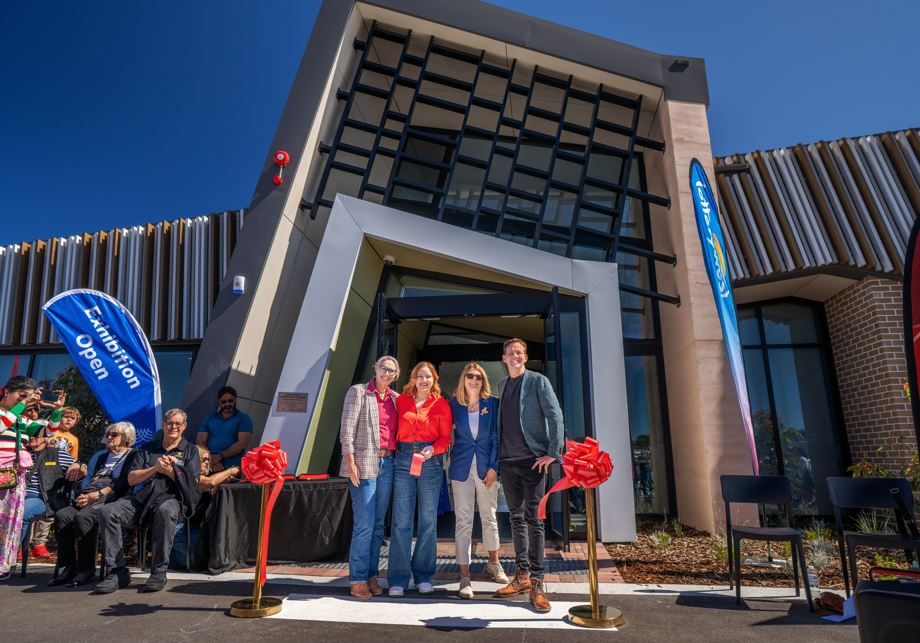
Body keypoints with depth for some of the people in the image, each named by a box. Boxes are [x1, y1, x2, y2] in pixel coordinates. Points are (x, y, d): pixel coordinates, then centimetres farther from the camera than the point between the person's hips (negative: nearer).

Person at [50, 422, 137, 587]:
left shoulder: (132, 456, 5)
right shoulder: (101, 455, 30)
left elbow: (121, 485, -7)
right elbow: (87, 477, 19)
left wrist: (96, 495, -14)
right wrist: (84, 495, -1)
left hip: (110, 500, -7)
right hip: (88, 501, 7)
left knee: (83, 517, -32)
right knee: (62, 515, -20)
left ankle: (87, 569, -24)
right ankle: (68, 567, -15)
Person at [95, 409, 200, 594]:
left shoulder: (190, 451, 16)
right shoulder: (147, 449, 24)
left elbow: (191, 482, 3)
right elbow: (131, 479, 13)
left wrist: (168, 470, -7)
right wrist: (154, 468, -3)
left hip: (170, 497, -4)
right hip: (141, 497, 4)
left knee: (166, 511, -39)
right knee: (107, 511, -22)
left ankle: (159, 572, -28)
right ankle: (117, 571, -17)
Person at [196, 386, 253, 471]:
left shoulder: (244, 418, 5)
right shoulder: (209, 419, 16)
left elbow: (242, 443, -6)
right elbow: (200, 442, 6)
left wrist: (220, 456, -14)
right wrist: (212, 461, -9)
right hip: (209, 468, 3)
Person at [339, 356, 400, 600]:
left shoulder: (395, 398, 13)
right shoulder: (358, 392, -1)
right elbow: (347, 427, -6)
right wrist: (350, 460, -12)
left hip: (387, 462, 5)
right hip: (364, 462, -5)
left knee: (378, 523, 9)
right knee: (365, 523, -5)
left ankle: (372, 575, 19)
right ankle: (358, 579, 7)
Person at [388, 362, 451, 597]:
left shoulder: (441, 404, 3)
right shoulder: (401, 401, 8)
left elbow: (445, 438, 1)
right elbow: (395, 431, 10)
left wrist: (432, 450, -16)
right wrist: (393, 451, -4)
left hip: (430, 462, 0)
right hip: (403, 460, 0)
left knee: (428, 522, 6)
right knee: (401, 521, -1)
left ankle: (423, 576, 20)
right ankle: (398, 578, 9)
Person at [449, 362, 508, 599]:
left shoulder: (493, 403, -1)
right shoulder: (454, 404, 1)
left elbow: (497, 437, -1)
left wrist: (493, 467, -5)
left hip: (487, 467, 1)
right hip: (461, 467, 0)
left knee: (489, 517, 14)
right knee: (463, 521, 0)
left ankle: (494, 563, 36)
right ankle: (465, 577, 7)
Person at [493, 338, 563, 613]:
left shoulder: (538, 381, -2)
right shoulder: (501, 386, 14)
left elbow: (555, 415, -8)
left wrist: (553, 453, -14)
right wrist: (496, 456, 9)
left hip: (532, 459, -5)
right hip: (508, 461, 5)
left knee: (533, 519, -4)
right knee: (517, 518, 11)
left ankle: (537, 582, 3)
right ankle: (522, 575, 20)